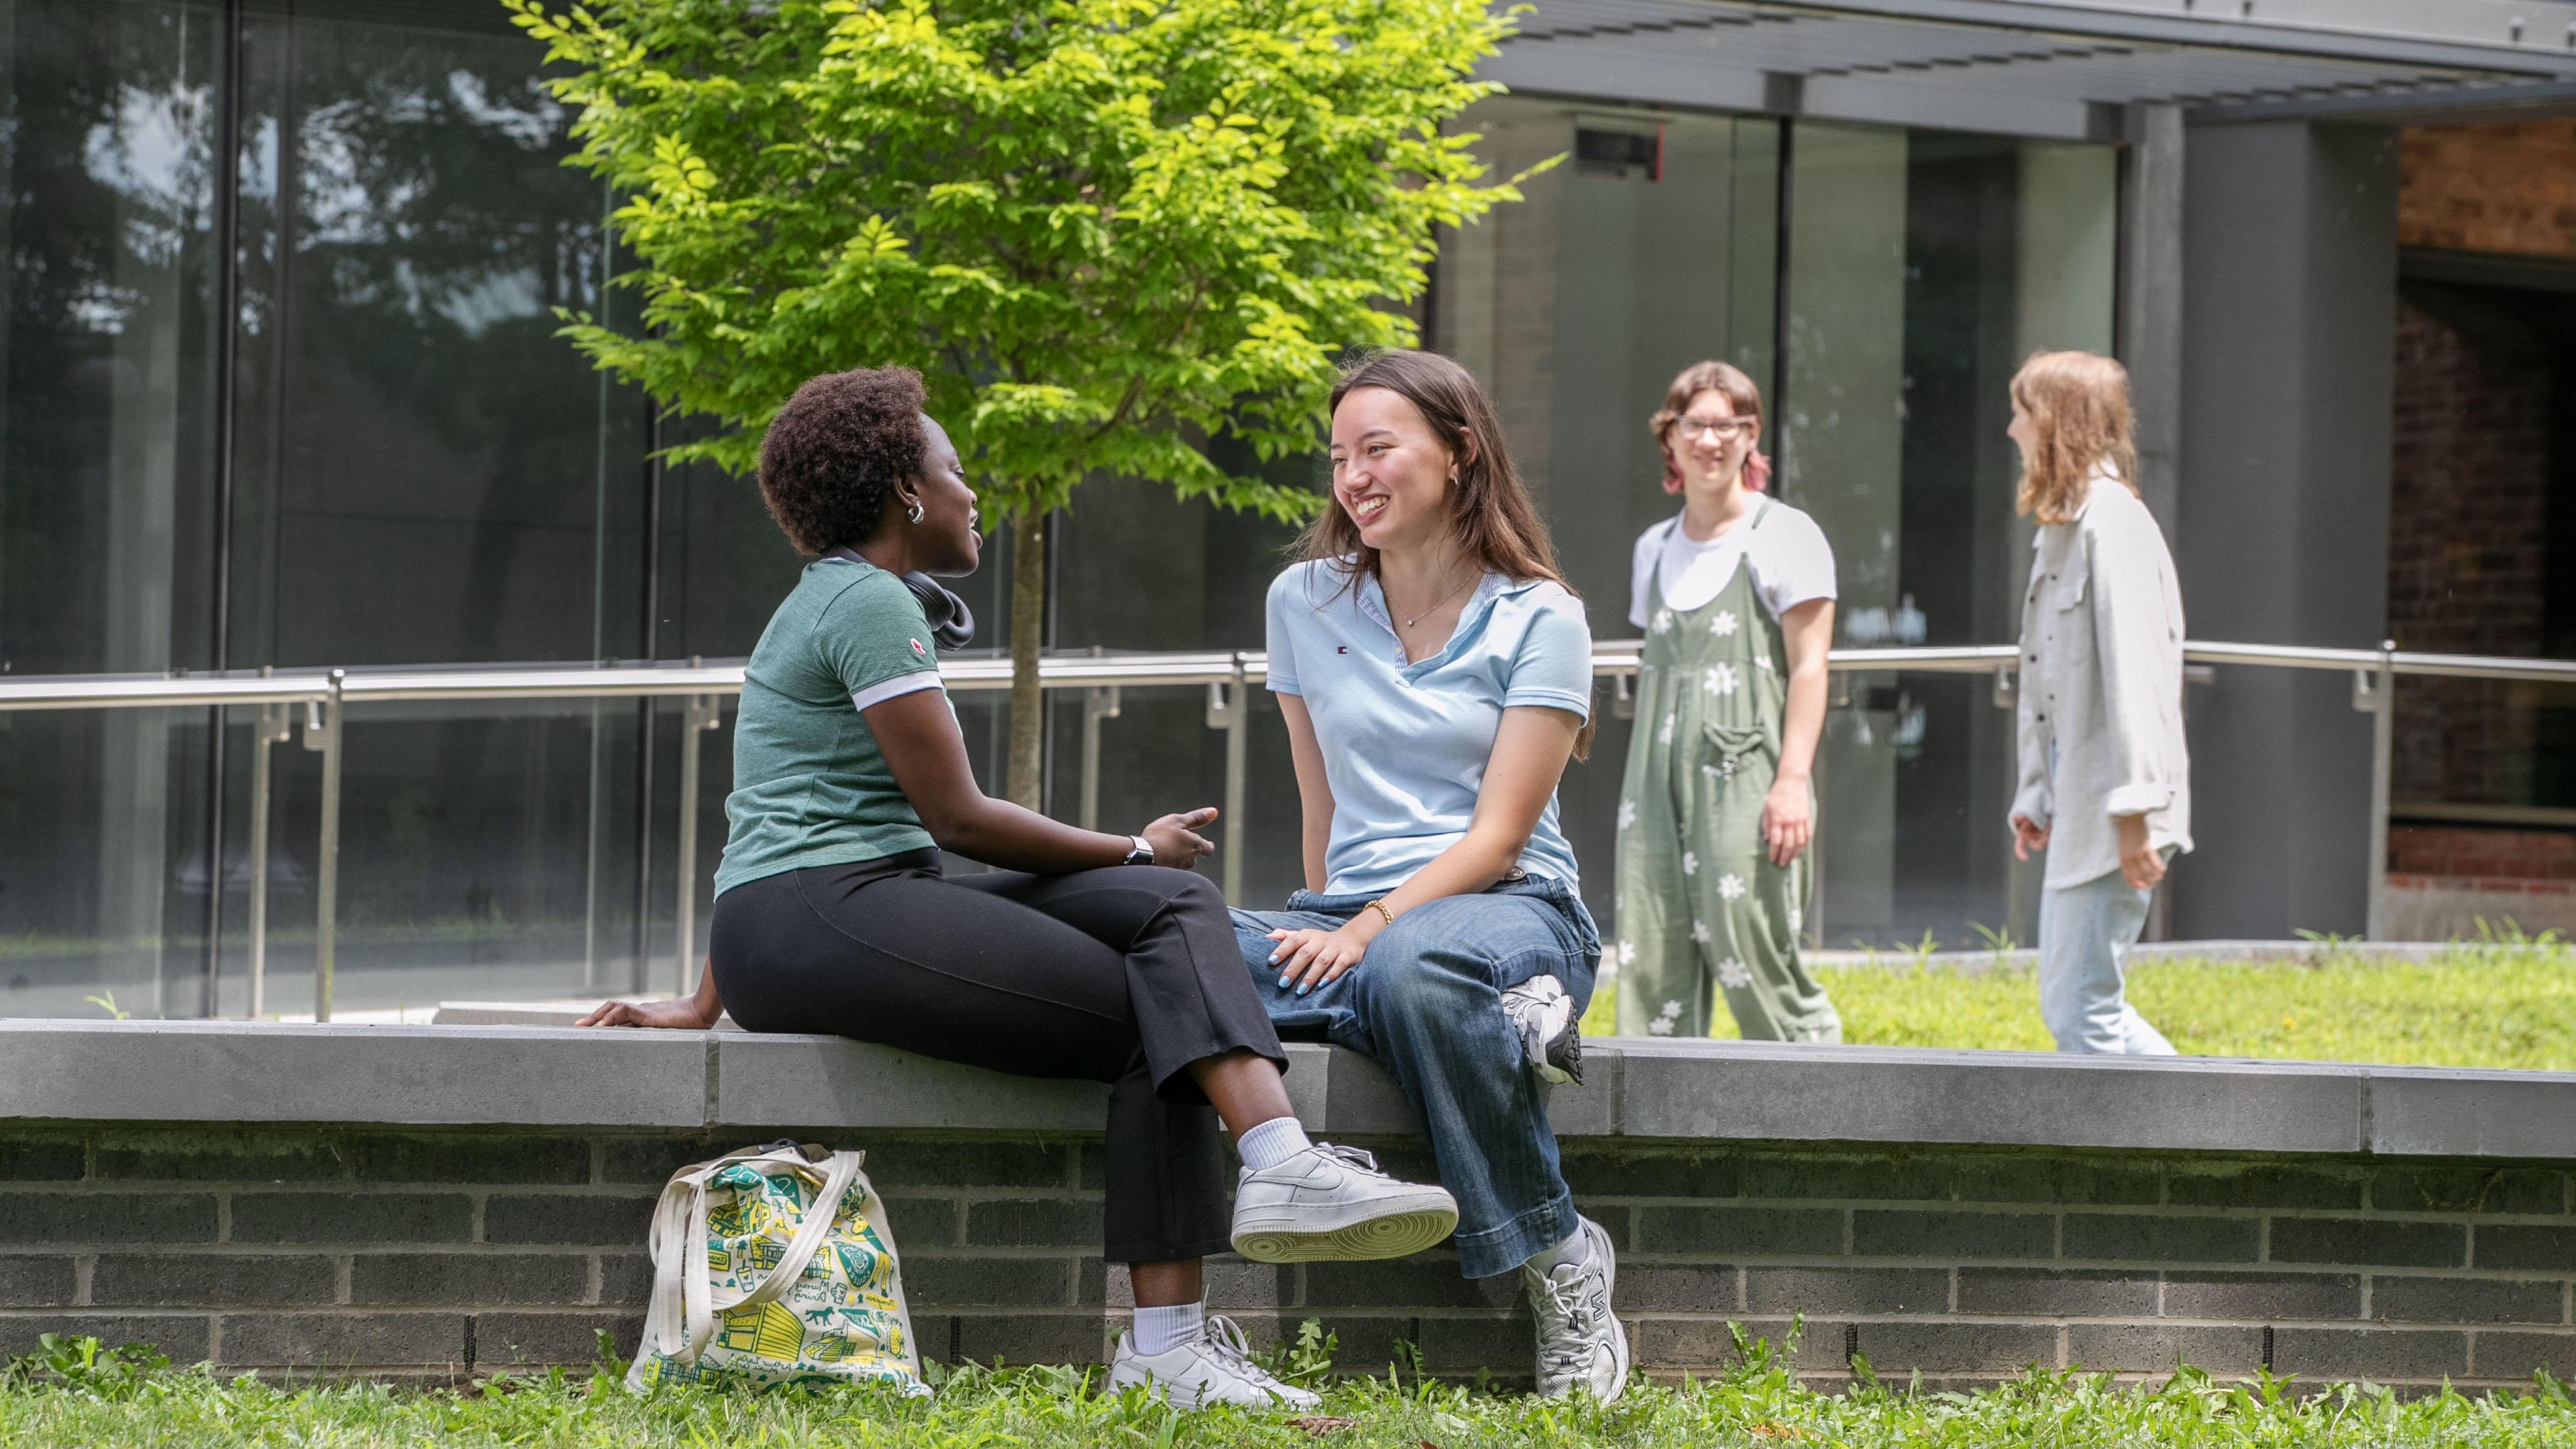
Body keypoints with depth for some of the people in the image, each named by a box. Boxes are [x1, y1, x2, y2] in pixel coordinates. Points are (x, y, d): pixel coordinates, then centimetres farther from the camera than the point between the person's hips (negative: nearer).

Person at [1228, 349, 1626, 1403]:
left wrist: (1369, 930, -18)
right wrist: (1327, 927, 3)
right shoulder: (1305, 602, 15)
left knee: (1415, 964, -42)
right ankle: (1508, 1025, -29)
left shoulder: (1539, 618, 1)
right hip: (1352, 922, 4)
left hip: (1511, 911, -4)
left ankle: (1556, 1258, -27)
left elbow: (1498, 834, -6)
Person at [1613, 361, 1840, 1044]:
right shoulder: (1655, 549, 17)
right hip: (1661, 779, 6)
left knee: (1753, 956, -12)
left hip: (1747, 777, -6)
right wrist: (1644, 786, 17)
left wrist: (1793, 779, -15)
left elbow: (1809, 667, -6)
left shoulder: (1785, 536, 0)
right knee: (1651, 957, -1)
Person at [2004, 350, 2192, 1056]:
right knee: (2066, 1005, 12)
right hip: (2077, 806, 10)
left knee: (2083, 1009, -8)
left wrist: (2134, 810, -22)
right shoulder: (2062, 526, 17)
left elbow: (2130, 666, -19)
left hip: (2113, 808, -10)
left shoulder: (2111, 521, -13)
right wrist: (2037, 797, 19)